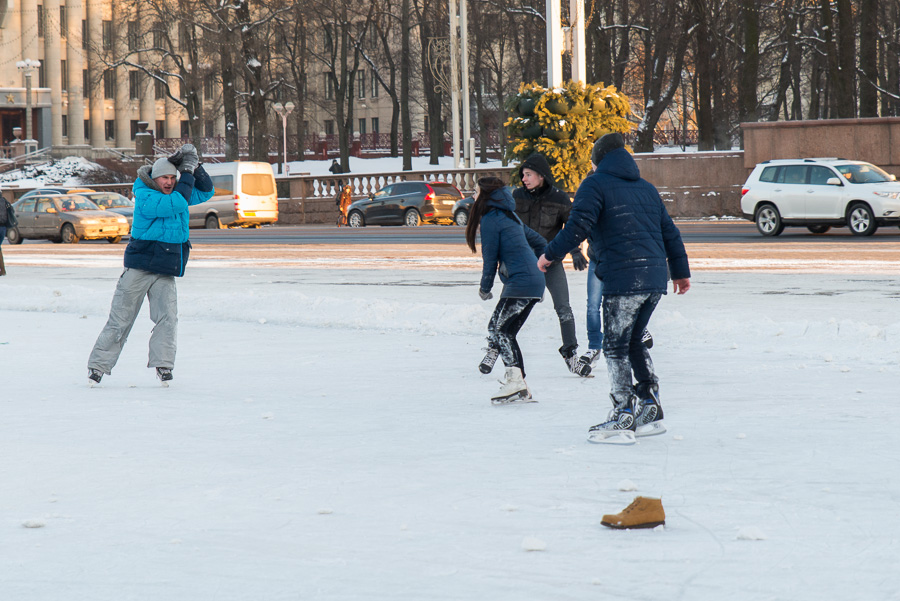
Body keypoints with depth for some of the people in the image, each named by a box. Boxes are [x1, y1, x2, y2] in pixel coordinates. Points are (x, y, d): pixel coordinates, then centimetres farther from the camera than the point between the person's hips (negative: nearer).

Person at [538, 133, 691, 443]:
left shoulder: (595, 184, 1)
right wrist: (681, 271, 34)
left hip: (622, 279, -7)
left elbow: (579, 226, -12)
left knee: (616, 347, -2)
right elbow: (669, 231, 25)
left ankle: (623, 419, -5)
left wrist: (550, 254, -2)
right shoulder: (646, 187, 22)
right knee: (633, 341, 20)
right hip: (655, 277, 7)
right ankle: (650, 411, 20)